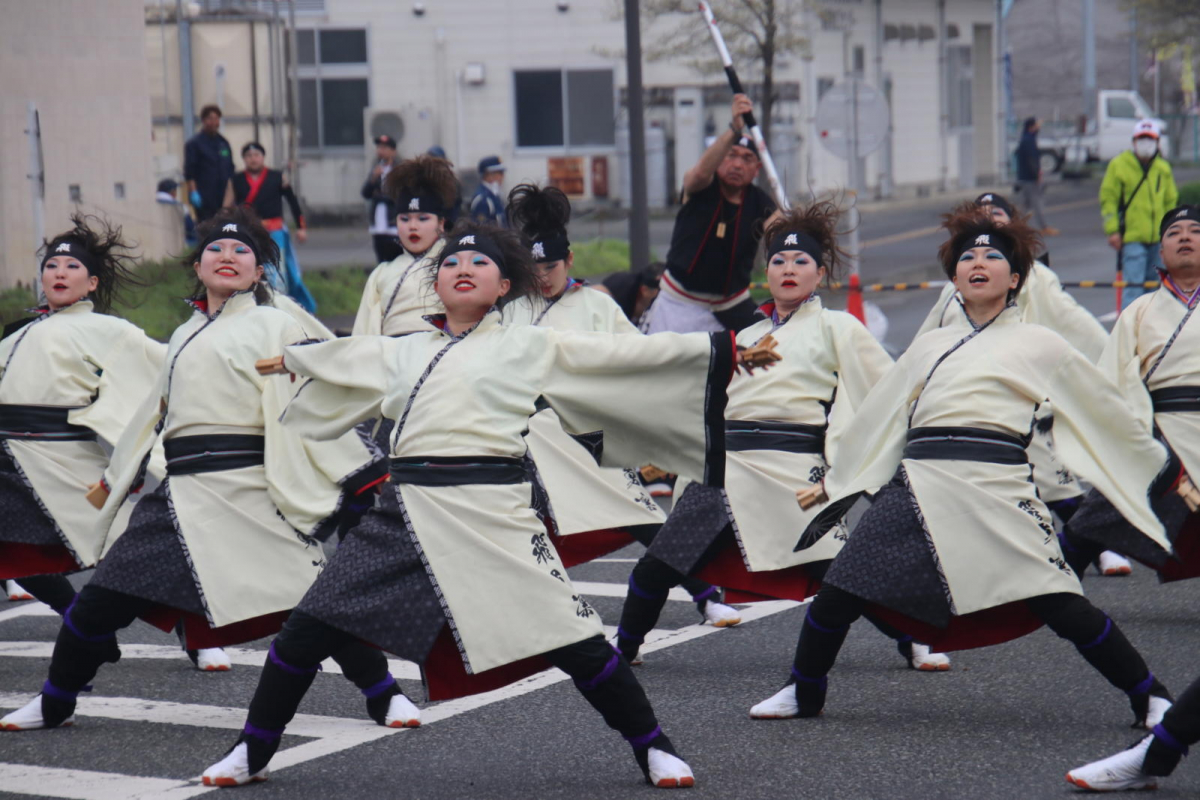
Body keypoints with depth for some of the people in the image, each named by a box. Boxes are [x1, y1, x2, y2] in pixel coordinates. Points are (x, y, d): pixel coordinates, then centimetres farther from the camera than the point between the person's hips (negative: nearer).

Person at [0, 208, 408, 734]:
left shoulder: (273, 326, 3)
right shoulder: (185, 336, 21)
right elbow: (155, 413, 30)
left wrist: (363, 475, -10)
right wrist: (112, 480, 35)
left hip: (246, 491, -6)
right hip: (181, 495, 6)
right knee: (98, 605, 6)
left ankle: (385, 697, 5)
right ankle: (54, 706, 25)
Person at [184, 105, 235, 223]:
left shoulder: (223, 143, 17)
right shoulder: (194, 144, 1)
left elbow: (230, 170, 22)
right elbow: (189, 172, -5)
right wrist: (193, 193, -14)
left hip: (224, 198, 5)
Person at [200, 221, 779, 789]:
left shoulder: (529, 347, 7)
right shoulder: (405, 351, 19)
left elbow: (615, 354, 4)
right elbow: (344, 358, 38)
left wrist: (723, 351, -1)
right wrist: (292, 359, 57)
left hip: (490, 510, -4)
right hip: (404, 513, 4)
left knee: (575, 641, -8)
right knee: (306, 633, 3)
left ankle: (654, 750, 11)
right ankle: (251, 753, 20)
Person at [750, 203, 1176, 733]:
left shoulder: (1038, 345, 11)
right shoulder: (930, 346, 22)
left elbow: (1104, 414, 16)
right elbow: (878, 416, 31)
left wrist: (1163, 471, 17)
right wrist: (833, 482, 34)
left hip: (996, 491, -4)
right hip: (915, 490, 4)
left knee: (1062, 607, -14)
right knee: (836, 598, 0)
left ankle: (1151, 701, 2)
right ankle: (803, 694, 25)